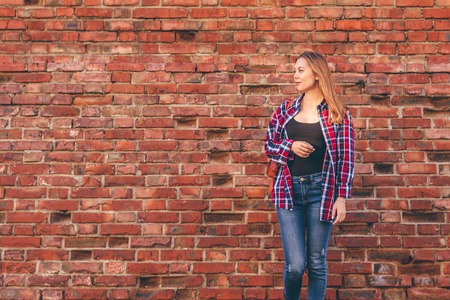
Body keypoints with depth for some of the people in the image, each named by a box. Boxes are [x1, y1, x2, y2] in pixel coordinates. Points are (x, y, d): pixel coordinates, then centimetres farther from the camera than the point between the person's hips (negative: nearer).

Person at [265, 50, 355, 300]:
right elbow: (269, 146, 12)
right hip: (289, 190, 2)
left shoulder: (338, 114, 1)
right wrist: (291, 146, -9)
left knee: (317, 262, 6)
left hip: (321, 190, -1)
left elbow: (347, 157, -1)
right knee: (295, 264, -2)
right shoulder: (286, 109, 9)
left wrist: (342, 197, -8)